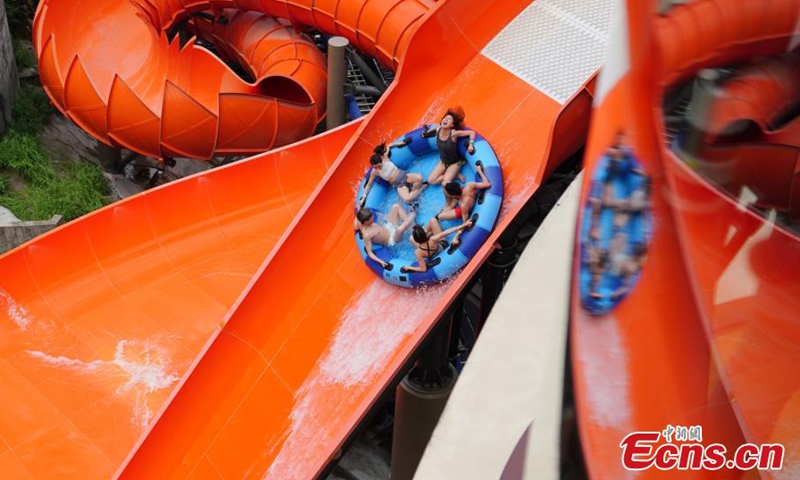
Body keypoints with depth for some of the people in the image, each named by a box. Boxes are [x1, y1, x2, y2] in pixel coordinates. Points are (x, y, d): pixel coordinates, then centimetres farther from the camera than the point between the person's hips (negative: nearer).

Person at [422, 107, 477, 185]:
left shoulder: (454, 134, -30)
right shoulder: (438, 130, -15)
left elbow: (472, 132, -23)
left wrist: (471, 145, -35)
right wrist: (427, 132, 1)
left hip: (455, 163, -6)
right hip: (443, 162, 6)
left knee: (445, 184, -23)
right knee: (431, 181, -4)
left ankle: (455, 174, 6)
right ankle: (453, 175, 9)